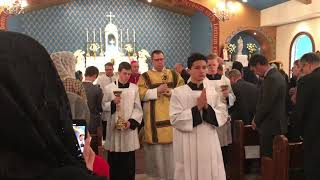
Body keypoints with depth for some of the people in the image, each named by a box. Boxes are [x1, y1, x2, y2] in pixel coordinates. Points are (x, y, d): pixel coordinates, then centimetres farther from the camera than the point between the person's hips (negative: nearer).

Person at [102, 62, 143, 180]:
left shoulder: (134, 88, 2)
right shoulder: (109, 88, 2)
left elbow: (138, 108, 1)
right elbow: (104, 106, 4)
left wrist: (131, 122, -12)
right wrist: (113, 103, -15)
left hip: (129, 128, 0)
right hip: (114, 127, 0)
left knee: (129, 160, 4)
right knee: (114, 160, 4)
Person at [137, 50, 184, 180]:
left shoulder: (174, 75, 11)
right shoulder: (145, 76, 6)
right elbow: (140, 94, -5)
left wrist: (170, 91, -12)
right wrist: (157, 91, -15)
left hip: (171, 116, 2)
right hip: (154, 117, -1)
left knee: (172, 148, 4)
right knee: (156, 148, 2)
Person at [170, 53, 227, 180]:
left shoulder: (212, 91, 4)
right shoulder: (179, 92, -7)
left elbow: (223, 115, 3)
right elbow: (175, 120, -11)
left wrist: (207, 107, -14)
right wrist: (197, 108, -17)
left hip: (209, 143, 3)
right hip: (188, 144, -3)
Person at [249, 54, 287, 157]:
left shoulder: (271, 79, -20)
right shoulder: (277, 75, 11)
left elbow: (266, 105, -21)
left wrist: (256, 121, -6)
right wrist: (257, 119, 11)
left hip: (270, 126, -10)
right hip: (278, 124, 10)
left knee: (267, 157, -2)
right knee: (274, 157, 17)